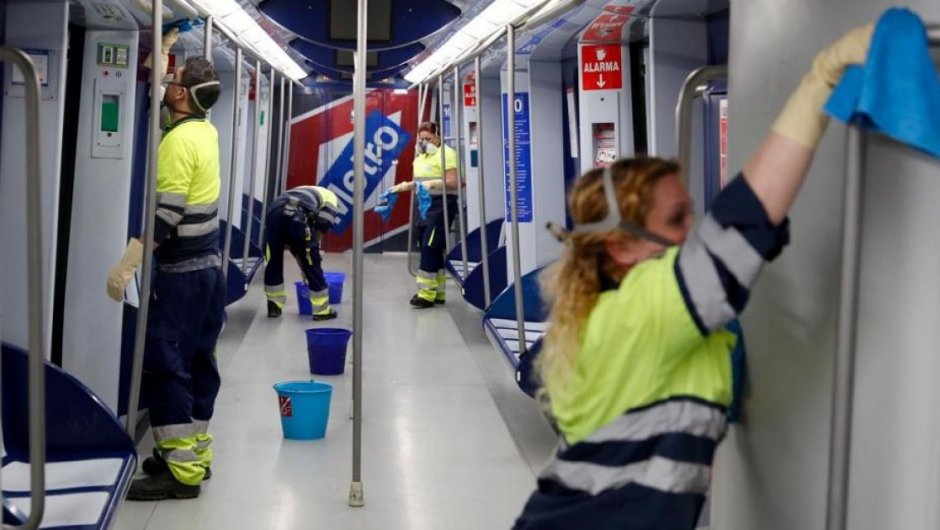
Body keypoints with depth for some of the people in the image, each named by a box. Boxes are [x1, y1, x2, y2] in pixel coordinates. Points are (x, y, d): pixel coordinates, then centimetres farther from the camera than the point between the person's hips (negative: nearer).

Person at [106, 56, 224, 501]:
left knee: (164, 364, -7)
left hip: (182, 269, -9)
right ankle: (195, 453, 19)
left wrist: (125, 267, -21)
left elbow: (165, 215, -23)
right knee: (197, 361, 13)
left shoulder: (178, 140, -19)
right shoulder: (205, 131, 7)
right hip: (209, 263, 9)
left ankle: (182, 471, -8)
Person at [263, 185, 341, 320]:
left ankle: (274, 307, 28)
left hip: (274, 212, 5)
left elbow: (295, 243, 41)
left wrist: (303, 270, 43)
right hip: (297, 217, -5)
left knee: (273, 263, 21)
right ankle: (322, 310, 17)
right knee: (311, 264, 10)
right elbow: (319, 231, 13)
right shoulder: (330, 199, 28)